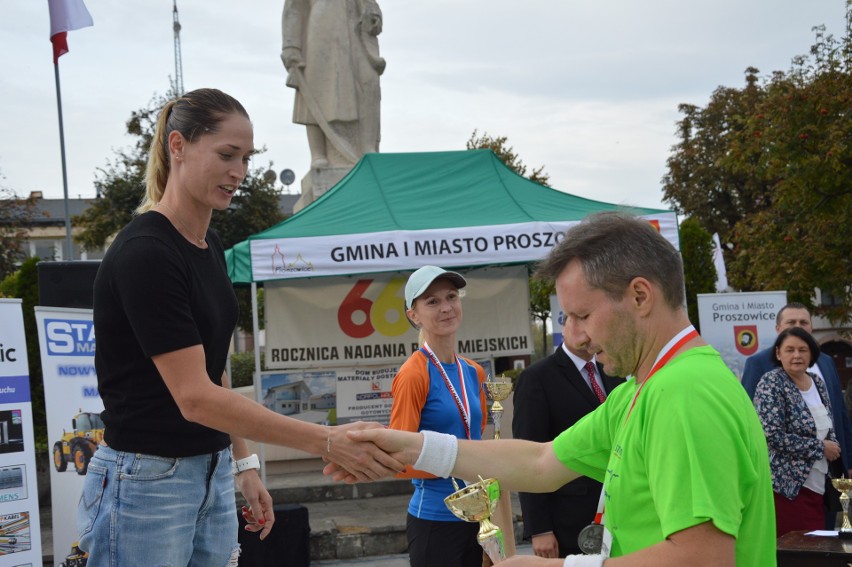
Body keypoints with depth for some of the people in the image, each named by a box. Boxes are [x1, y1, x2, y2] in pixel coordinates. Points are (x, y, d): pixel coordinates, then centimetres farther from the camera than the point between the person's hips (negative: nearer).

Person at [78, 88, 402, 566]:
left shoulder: (210, 245, 8)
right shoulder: (144, 253, -19)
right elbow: (194, 397, -24)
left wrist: (244, 463, 14)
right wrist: (327, 442, -27)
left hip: (213, 477, 8)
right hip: (145, 486, -8)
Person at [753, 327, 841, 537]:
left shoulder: (818, 384, 13)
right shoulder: (771, 384, -8)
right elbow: (772, 435, -18)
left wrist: (832, 445, 2)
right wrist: (820, 447, -12)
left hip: (816, 485, 7)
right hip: (789, 485, -7)